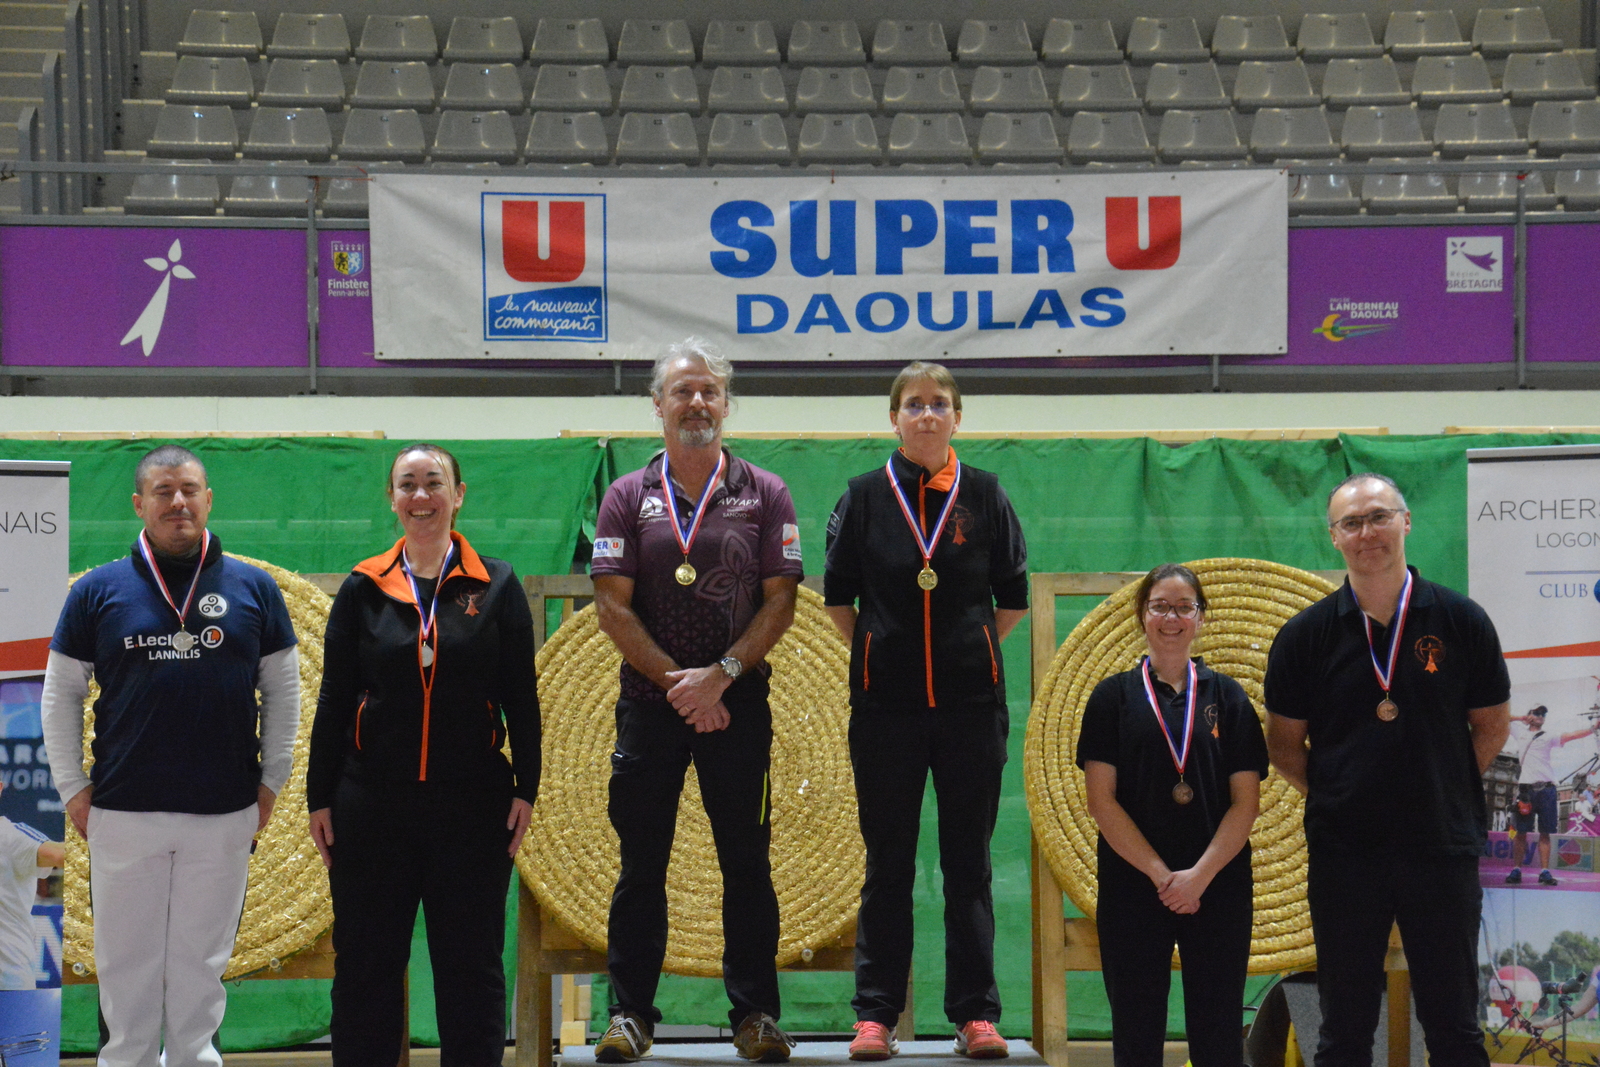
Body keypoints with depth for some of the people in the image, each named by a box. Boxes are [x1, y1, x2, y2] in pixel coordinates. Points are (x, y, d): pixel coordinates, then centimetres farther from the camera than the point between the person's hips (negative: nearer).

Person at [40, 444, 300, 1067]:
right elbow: (60, 695, 7)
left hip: (225, 812, 0)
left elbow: (283, 691, 10)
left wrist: (271, 781, 5)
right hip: (123, 810, 0)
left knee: (201, 958, 10)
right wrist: (73, 787, 1)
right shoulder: (99, 591, 3)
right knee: (127, 959, 7)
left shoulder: (254, 589, 5)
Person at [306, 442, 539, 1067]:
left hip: (472, 804, 0)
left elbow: (522, 698, 4)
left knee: (471, 964, 5)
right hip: (373, 804, 1)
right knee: (366, 962, 5)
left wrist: (525, 788, -1)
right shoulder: (363, 589, 4)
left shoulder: (496, 586, 3)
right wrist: (320, 796, 2)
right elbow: (333, 701, 5)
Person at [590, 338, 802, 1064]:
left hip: (737, 700, 0)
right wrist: (675, 680, -9)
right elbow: (612, 607, 0)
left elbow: (780, 601, 0)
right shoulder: (629, 497, 6)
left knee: (746, 861, 2)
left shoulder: (764, 494, 5)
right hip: (649, 699, 0)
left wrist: (720, 674, -11)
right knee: (641, 862, 3)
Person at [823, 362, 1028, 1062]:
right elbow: (838, 595, 9)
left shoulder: (984, 495, 5)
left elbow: (1013, 599, 10)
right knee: (888, 862, 3)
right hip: (886, 704, 0)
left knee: (968, 860, 3)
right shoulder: (865, 497, 4)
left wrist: (973, 650, 8)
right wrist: (876, 652, 5)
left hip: (971, 701, 0)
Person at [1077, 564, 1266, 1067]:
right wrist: (1160, 874, -11)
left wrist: (1200, 875, -11)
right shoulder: (1113, 696, 5)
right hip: (1132, 888, -1)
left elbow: (1246, 801, 2)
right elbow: (1102, 801, -2)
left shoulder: (1226, 696, 8)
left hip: (1218, 887, 1)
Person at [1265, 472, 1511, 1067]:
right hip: (1343, 854, 0)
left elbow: (1492, 725, 10)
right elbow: (1284, 745, 7)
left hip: (1442, 847, 0)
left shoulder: (1462, 622, 0)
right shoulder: (1306, 635, 0)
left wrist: (1447, 792, 5)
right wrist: (1334, 795, -2)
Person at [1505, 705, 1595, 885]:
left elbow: (1570, 736, 1)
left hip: (1546, 790, 0)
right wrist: (1523, 718, 12)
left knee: (1545, 833, 0)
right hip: (1526, 789, 0)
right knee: (1521, 832, 1)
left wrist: (1592, 728, -11)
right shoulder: (1520, 732, 17)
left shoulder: (1548, 738, 13)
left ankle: (1544, 871, -2)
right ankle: (1516, 871, 4)